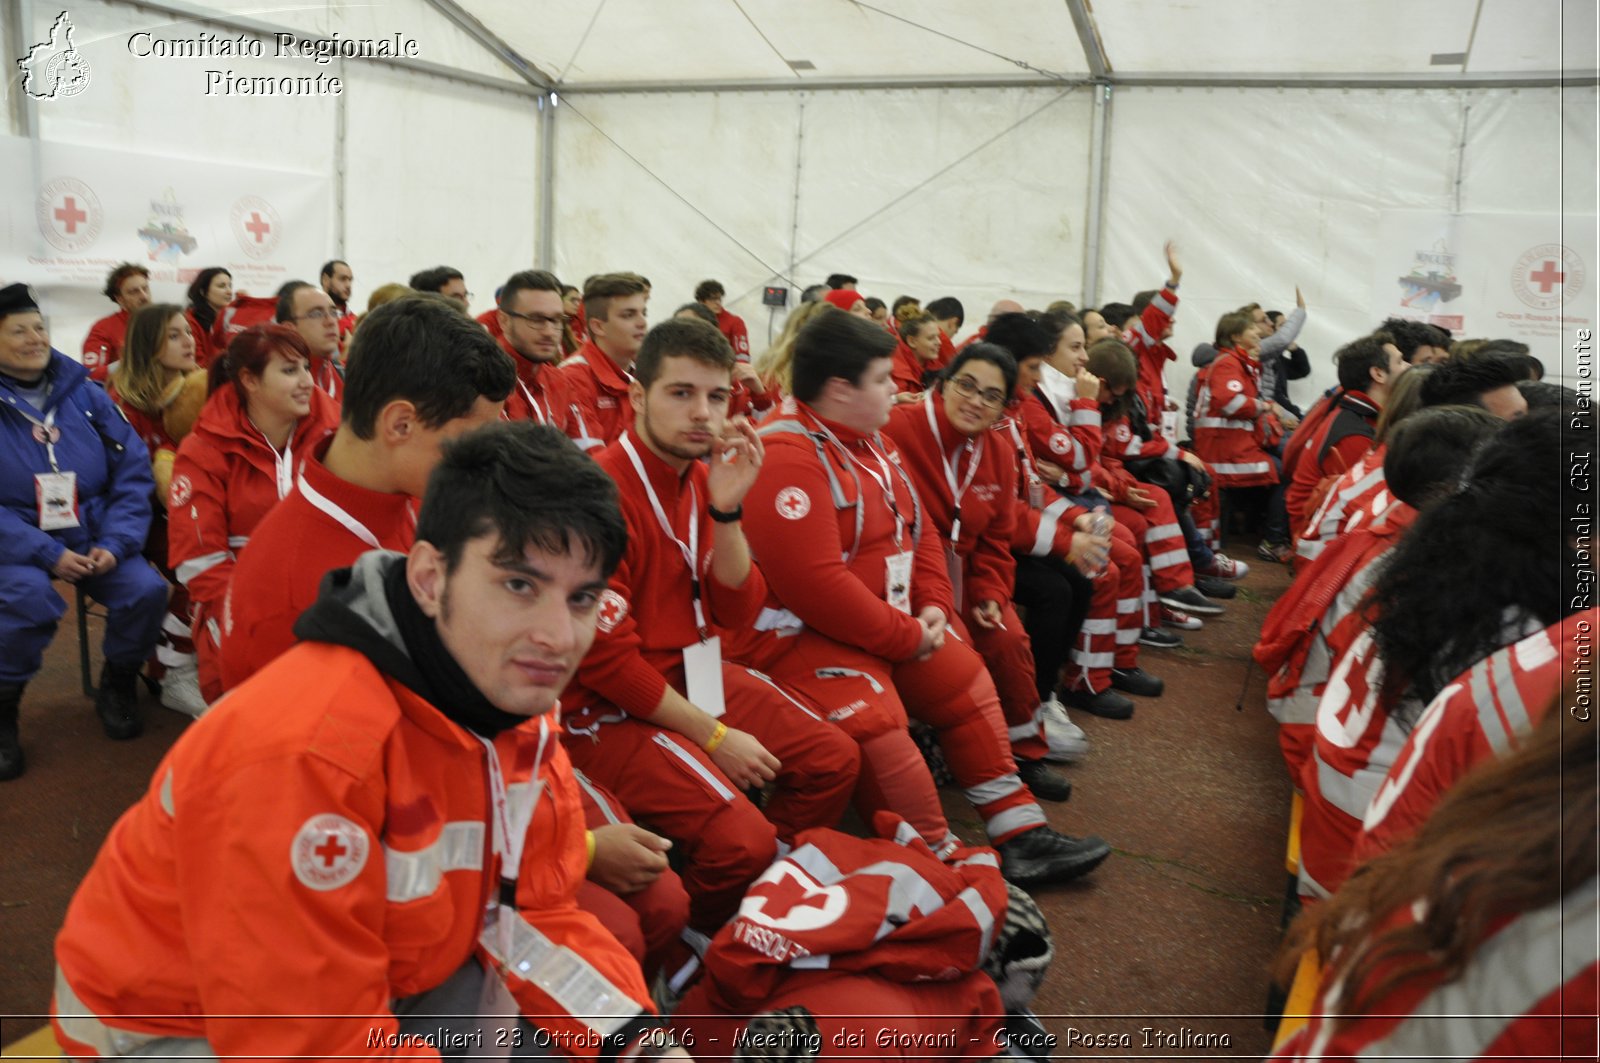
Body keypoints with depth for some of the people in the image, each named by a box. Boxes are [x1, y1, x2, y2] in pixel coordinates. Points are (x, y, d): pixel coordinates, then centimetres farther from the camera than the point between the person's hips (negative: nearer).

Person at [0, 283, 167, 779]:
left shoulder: (85, 393, 3)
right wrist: (47, 554, -20)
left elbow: (134, 473, 1)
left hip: (95, 540, 3)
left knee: (147, 589, -22)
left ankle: (117, 683, 8)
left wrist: (114, 544, -12)